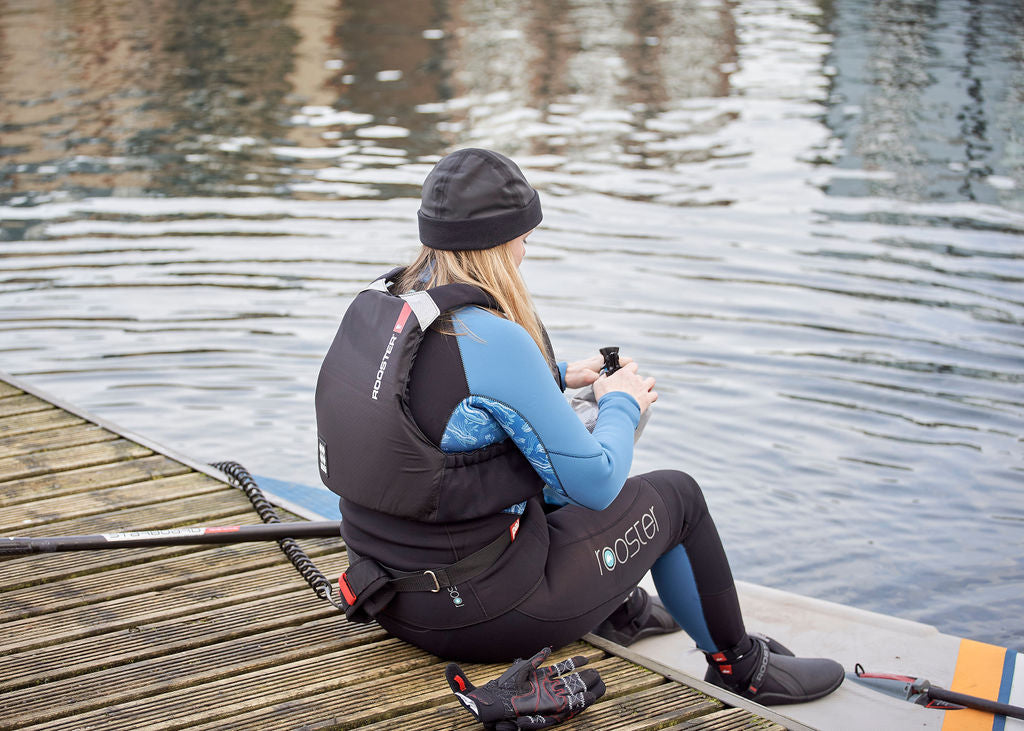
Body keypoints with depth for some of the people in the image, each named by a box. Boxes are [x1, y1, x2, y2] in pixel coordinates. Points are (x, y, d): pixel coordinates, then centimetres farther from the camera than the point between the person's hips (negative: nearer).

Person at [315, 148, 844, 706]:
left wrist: (558, 377, 22)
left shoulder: (374, 306, 0)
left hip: (390, 598, 8)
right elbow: (596, 483, -17)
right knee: (676, 494, 12)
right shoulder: (492, 339, -25)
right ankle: (739, 665, 32)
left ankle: (619, 612, 48)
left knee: (549, 473, 31)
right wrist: (621, 406, 2)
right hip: (481, 614, -8)